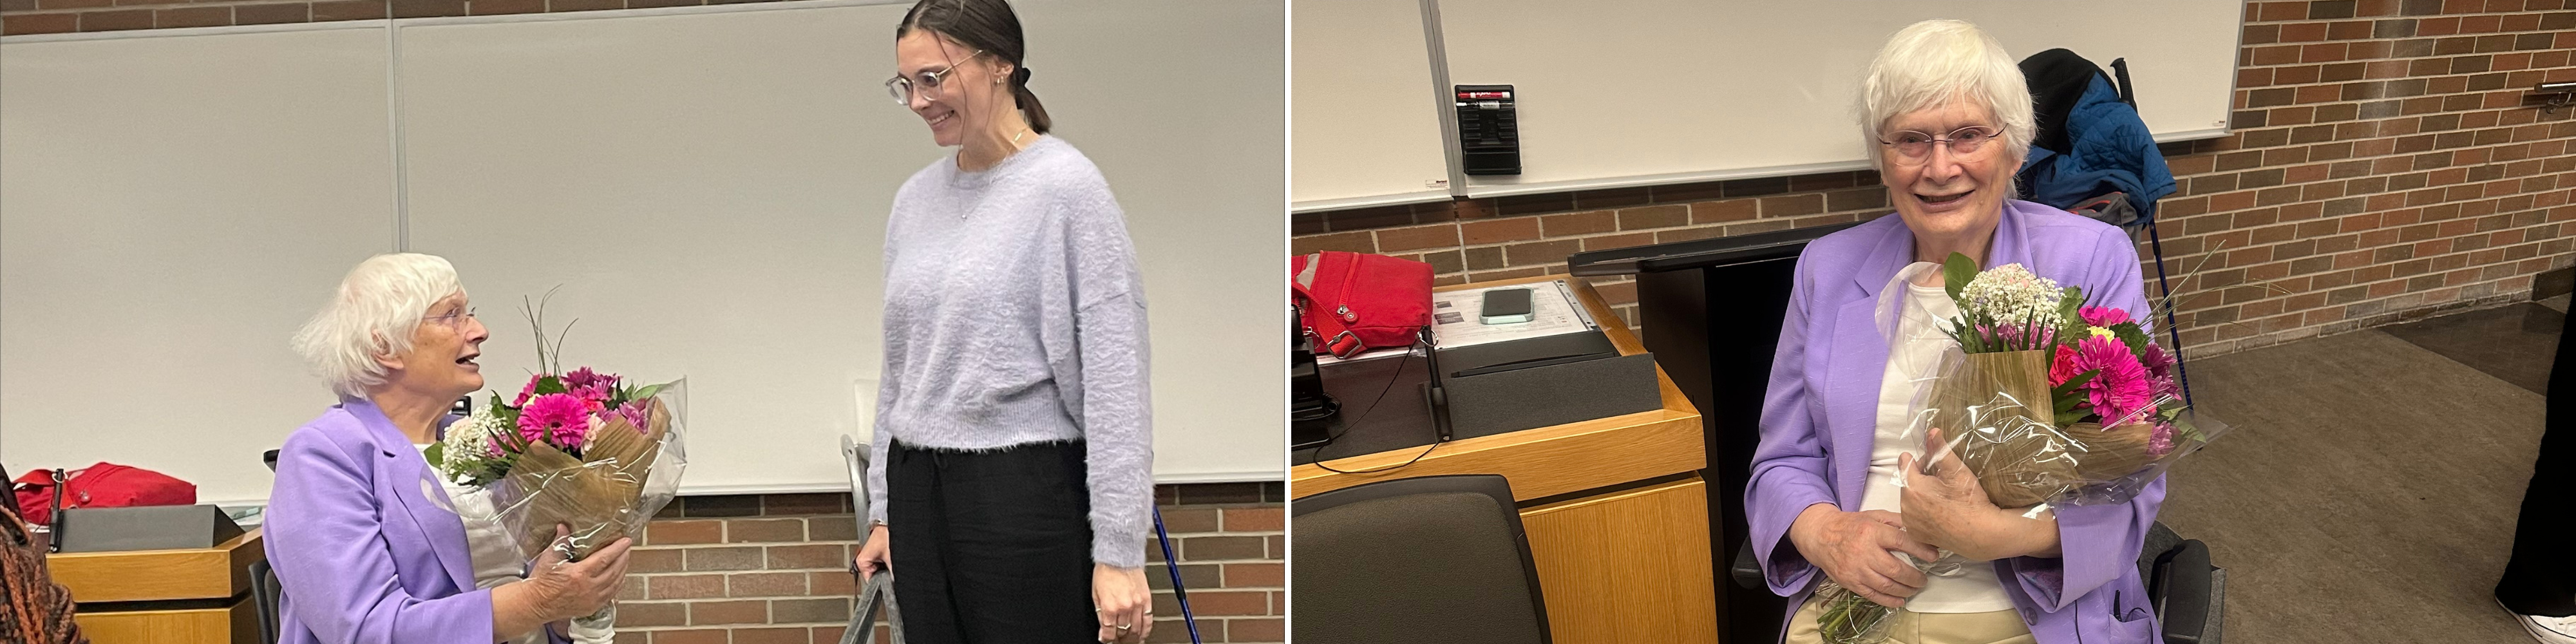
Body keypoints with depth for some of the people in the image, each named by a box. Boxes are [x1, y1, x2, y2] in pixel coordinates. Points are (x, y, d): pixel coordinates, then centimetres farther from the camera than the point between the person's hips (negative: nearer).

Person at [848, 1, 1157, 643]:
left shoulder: (1066, 186, -12)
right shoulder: (915, 198, 11)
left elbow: (1116, 380, -15)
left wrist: (1118, 549, -18)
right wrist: (885, 511, 17)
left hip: (1026, 496, -7)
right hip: (921, 496, 7)